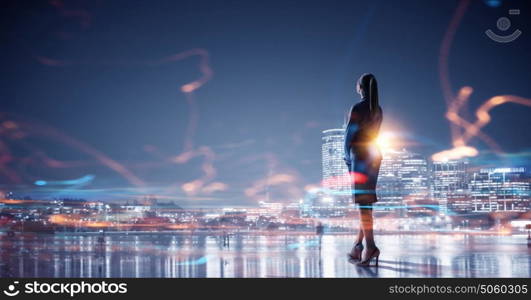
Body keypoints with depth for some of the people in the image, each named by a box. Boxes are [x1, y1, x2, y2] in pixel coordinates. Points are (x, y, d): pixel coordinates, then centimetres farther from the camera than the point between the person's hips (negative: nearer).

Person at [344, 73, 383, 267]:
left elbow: (349, 134, -9)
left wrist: (347, 156, 6)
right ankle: (358, 245, 15)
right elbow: (373, 133, 11)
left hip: (360, 155, -8)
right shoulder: (378, 110, 11)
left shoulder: (357, 108, -11)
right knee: (366, 202, 10)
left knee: (363, 201, -10)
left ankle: (370, 246, -16)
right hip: (374, 155, 8)